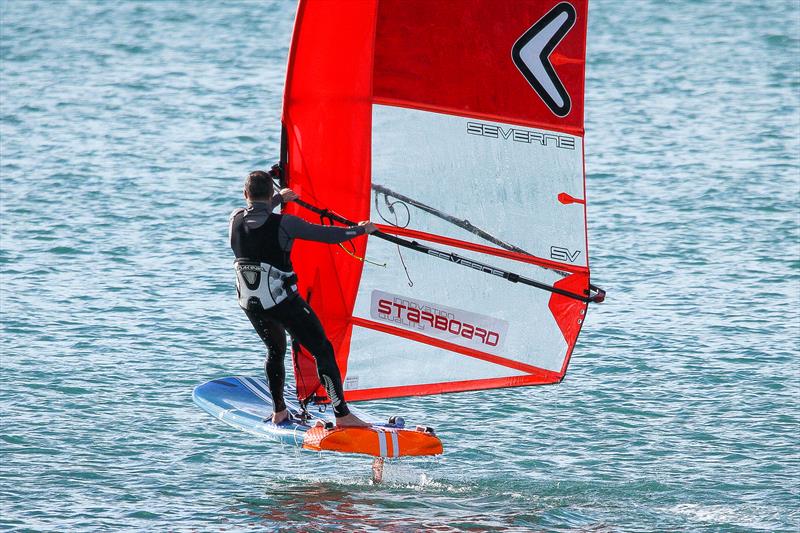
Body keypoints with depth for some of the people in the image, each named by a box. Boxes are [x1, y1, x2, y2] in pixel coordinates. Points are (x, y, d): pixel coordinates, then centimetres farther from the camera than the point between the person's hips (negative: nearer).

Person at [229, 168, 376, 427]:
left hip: (250, 305, 6)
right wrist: (361, 230, 7)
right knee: (322, 351, -1)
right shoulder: (284, 224, -16)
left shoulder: (236, 219, -1)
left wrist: (280, 198, 40)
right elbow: (327, 235, -9)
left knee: (275, 350, 28)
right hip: (283, 301, -6)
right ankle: (342, 415, -7)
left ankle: (278, 412, 31)